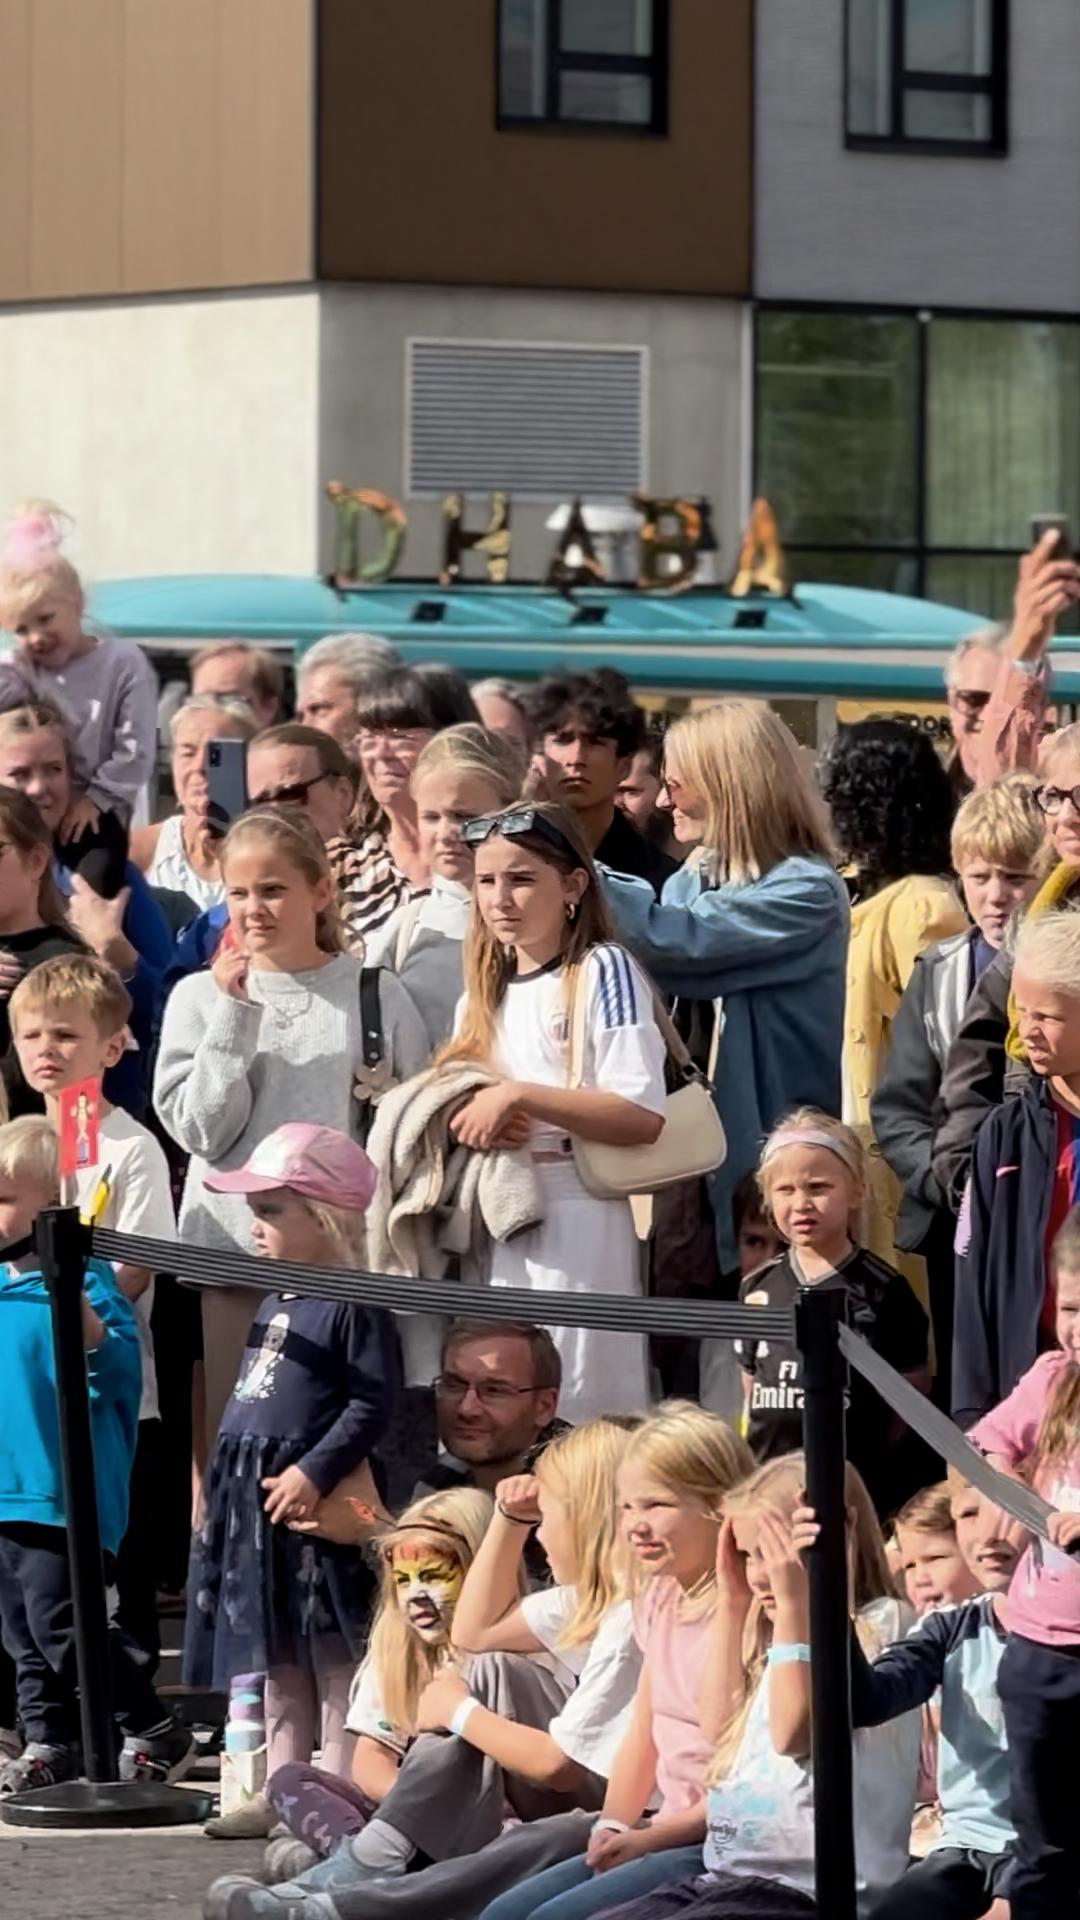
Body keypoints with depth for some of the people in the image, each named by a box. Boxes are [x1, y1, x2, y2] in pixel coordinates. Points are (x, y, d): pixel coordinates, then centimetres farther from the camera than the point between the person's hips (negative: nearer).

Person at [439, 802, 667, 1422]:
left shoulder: (603, 970, -3)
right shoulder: (484, 992, 18)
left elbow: (643, 1115, -14)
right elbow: (453, 1096, 25)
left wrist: (517, 1097, -16)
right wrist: (467, 1120, 1)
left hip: (577, 1219, -7)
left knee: (576, 1415, -10)